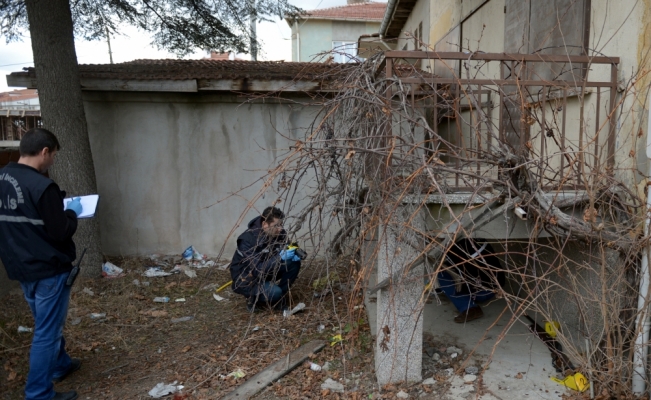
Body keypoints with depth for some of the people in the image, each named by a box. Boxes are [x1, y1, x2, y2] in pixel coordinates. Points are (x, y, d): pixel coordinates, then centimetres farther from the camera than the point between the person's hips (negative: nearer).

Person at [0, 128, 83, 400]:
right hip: (48, 268, -9)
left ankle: (60, 365, 44)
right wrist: (72, 212, -3)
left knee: (47, 324, 25)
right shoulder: (42, 186, -24)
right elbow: (60, 232, -21)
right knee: (47, 331, 4)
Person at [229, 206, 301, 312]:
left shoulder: (279, 233, -11)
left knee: (294, 263, -14)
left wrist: (292, 254, -21)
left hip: (266, 272, 7)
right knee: (274, 292, -32)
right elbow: (257, 270, -34)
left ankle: (278, 298, 1)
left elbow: (285, 250, 3)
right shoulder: (248, 239, -30)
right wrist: (279, 258, -42)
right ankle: (253, 299, 2)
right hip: (246, 280, -7)